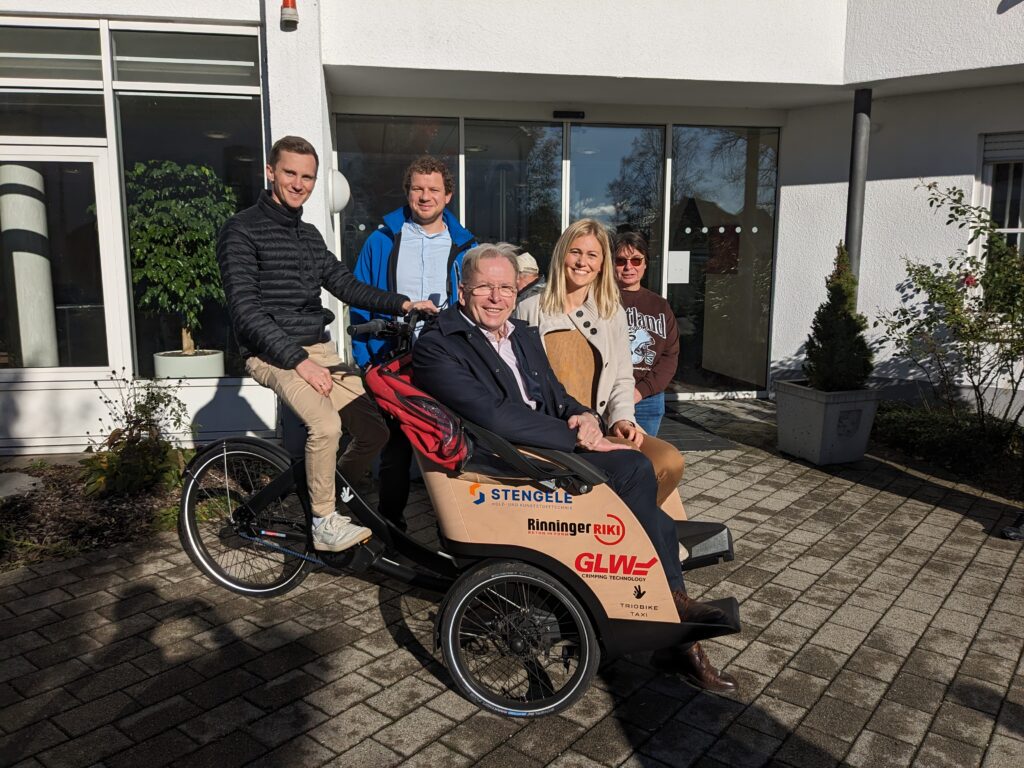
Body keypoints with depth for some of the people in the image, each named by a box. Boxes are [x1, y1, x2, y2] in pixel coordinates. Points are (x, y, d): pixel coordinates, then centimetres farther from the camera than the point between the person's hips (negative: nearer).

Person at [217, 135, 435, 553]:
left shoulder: (309, 235, 16)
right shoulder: (242, 230, -7)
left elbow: (346, 285, 15)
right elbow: (245, 309, -16)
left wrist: (403, 303, 1)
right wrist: (299, 361, -22)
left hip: (319, 349, 7)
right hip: (273, 353, -7)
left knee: (374, 430, -1)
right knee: (326, 425, -30)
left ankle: (333, 498, 23)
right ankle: (325, 525, -11)